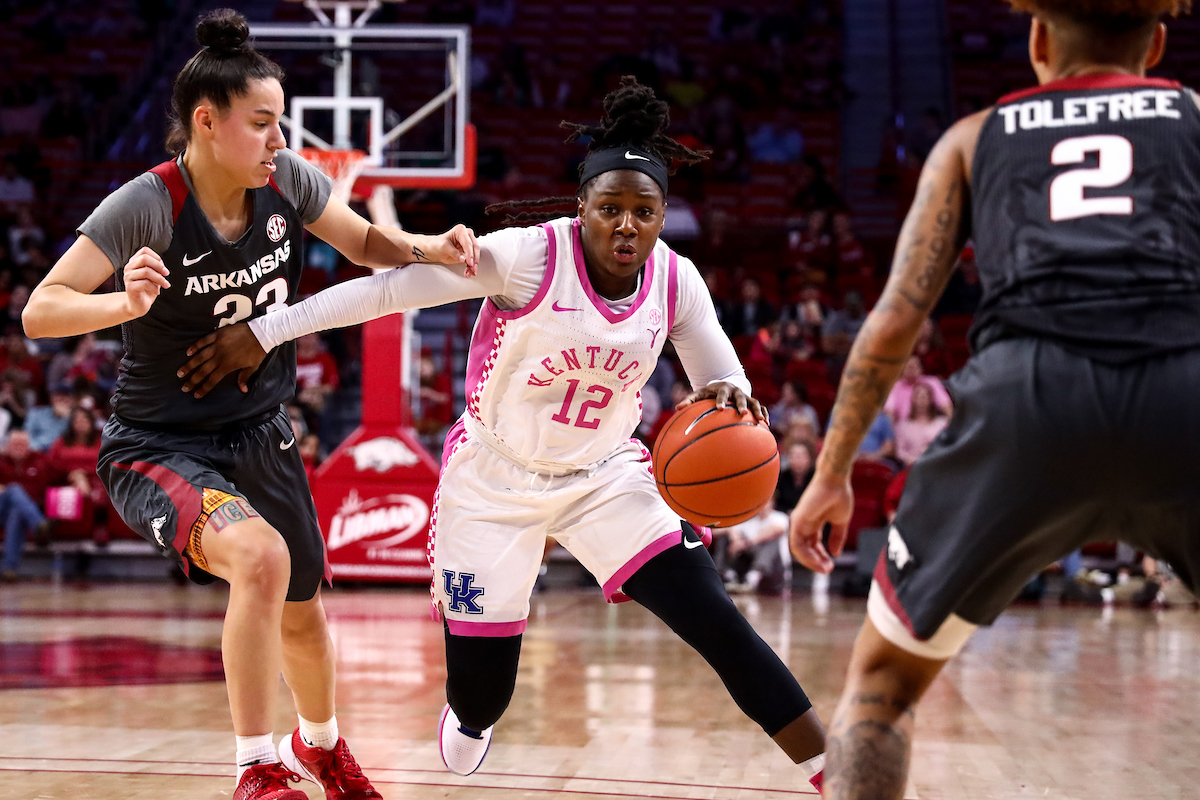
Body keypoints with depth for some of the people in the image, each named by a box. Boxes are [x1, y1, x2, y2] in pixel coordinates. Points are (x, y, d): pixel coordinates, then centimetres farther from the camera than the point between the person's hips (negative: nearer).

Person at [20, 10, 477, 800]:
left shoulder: (288, 179, -9)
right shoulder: (147, 206, -24)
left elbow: (367, 243, 6)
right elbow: (39, 311, -26)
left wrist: (429, 248, -15)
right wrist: (126, 304, -45)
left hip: (260, 434, 6)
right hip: (159, 447, -6)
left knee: (303, 612, 20)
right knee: (259, 557, -34)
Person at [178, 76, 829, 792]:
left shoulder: (676, 282, -11)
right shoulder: (529, 257, -24)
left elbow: (723, 381, -3)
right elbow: (387, 289, -22)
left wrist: (728, 399, -30)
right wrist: (264, 332, -22)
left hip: (606, 476, 3)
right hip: (495, 481, -2)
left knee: (716, 620, -15)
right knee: (479, 697, 3)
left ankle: (835, 774, -7)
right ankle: (470, 721, 43)